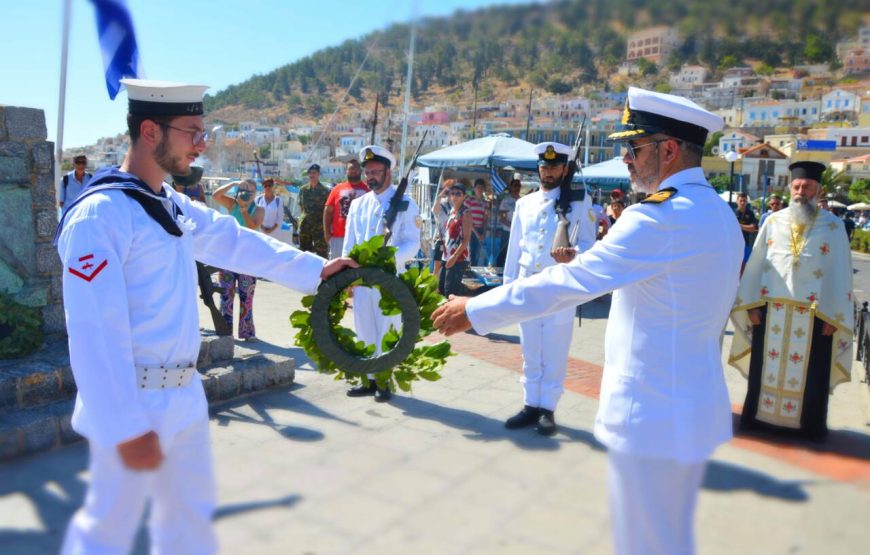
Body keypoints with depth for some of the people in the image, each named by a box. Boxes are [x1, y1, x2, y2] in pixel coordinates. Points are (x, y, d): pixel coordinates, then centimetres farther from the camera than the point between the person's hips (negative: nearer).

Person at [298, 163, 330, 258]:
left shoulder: (325, 190, -2)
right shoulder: (303, 189, 9)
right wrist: (306, 215, 11)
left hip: (320, 226, -4)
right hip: (305, 225, 4)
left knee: (322, 252, -5)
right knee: (304, 252, 11)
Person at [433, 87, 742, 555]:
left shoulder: (660, 216, -22)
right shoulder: (720, 215, 9)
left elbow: (566, 283, -23)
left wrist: (474, 311, -15)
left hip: (650, 414, -10)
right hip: (692, 408, 10)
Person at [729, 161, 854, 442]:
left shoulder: (833, 226, 0)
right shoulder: (773, 222, 5)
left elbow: (840, 273, -1)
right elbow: (757, 263, 5)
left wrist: (834, 315, -6)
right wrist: (752, 305, 0)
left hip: (814, 312, -1)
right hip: (772, 308, 2)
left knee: (810, 370, 7)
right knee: (767, 365, 9)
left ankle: (808, 423, 21)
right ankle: (760, 414, 22)